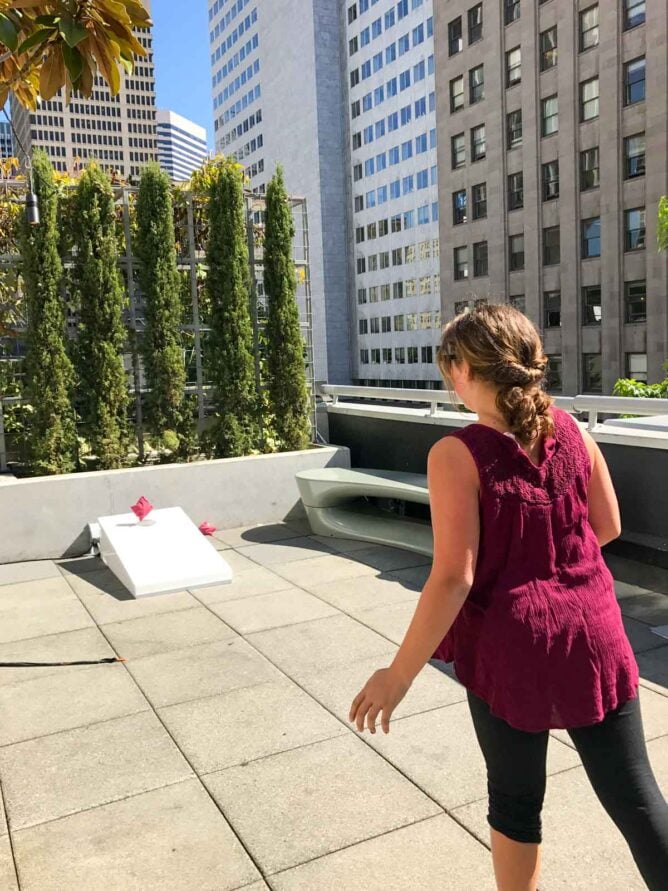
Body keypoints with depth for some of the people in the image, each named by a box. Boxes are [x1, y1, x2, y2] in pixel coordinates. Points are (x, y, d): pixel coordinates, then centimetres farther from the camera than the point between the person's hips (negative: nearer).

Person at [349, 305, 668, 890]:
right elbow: (607, 527, 8)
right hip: (594, 631, 4)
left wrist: (399, 674, -10)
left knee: (516, 801, 18)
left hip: (511, 645, -4)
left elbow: (453, 579, -19)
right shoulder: (572, 432, -2)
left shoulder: (458, 454, -17)